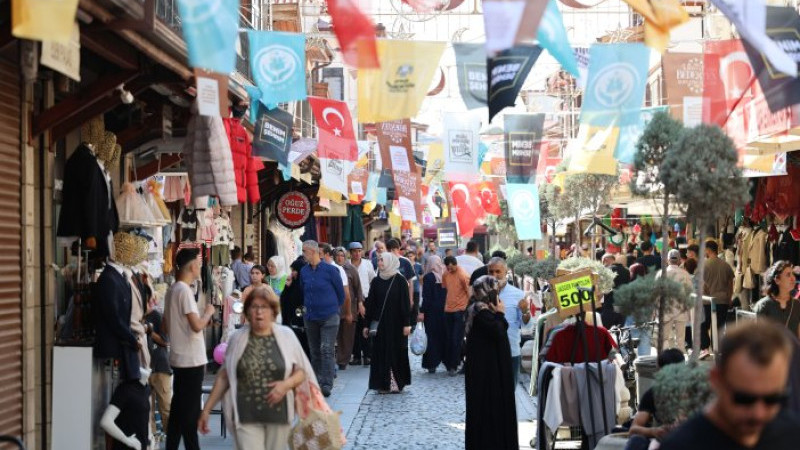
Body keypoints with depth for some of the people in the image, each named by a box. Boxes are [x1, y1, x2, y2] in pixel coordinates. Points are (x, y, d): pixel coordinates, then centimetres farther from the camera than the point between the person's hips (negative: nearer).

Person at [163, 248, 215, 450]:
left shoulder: (172, 290, 12)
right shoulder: (184, 290, -16)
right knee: (191, 411, -3)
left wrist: (202, 318, 19)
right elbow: (197, 325, -23)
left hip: (178, 358, 9)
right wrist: (208, 312, -4)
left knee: (177, 409, 13)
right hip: (192, 360, -9)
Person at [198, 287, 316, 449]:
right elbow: (223, 377, 7)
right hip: (246, 417, -1)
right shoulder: (238, 338, 3)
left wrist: (287, 384, -13)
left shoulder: (286, 336, 2)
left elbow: (302, 372, 7)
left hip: (279, 415, 1)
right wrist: (206, 410, 5)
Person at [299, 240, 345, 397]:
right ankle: (316, 383, 19)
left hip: (329, 317, -5)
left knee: (327, 350, -11)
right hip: (310, 317, 5)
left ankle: (327, 384, -13)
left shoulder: (330, 270, -7)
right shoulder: (304, 271, 6)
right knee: (315, 351, 10)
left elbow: (341, 291, 3)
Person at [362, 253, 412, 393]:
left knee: (397, 352, 2)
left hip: (396, 324, -3)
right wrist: (367, 324, 5)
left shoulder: (400, 281, -4)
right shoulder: (376, 281, 6)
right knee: (381, 353, 1)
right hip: (379, 323, 3)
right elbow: (370, 304, 8)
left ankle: (397, 383, 11)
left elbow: (405, 303, -6)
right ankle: (383, 383, 6)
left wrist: (406, 324, -10)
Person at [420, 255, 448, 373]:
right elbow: (446, 294, 3)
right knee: (443, 335, 12)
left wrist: (422, 312, -10)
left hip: (431, 311, -3)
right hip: (444, 310, 3)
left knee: (432, 337, 0)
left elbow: (426, 297, -12)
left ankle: (432, 364, 0)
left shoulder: (428, 277, -10)